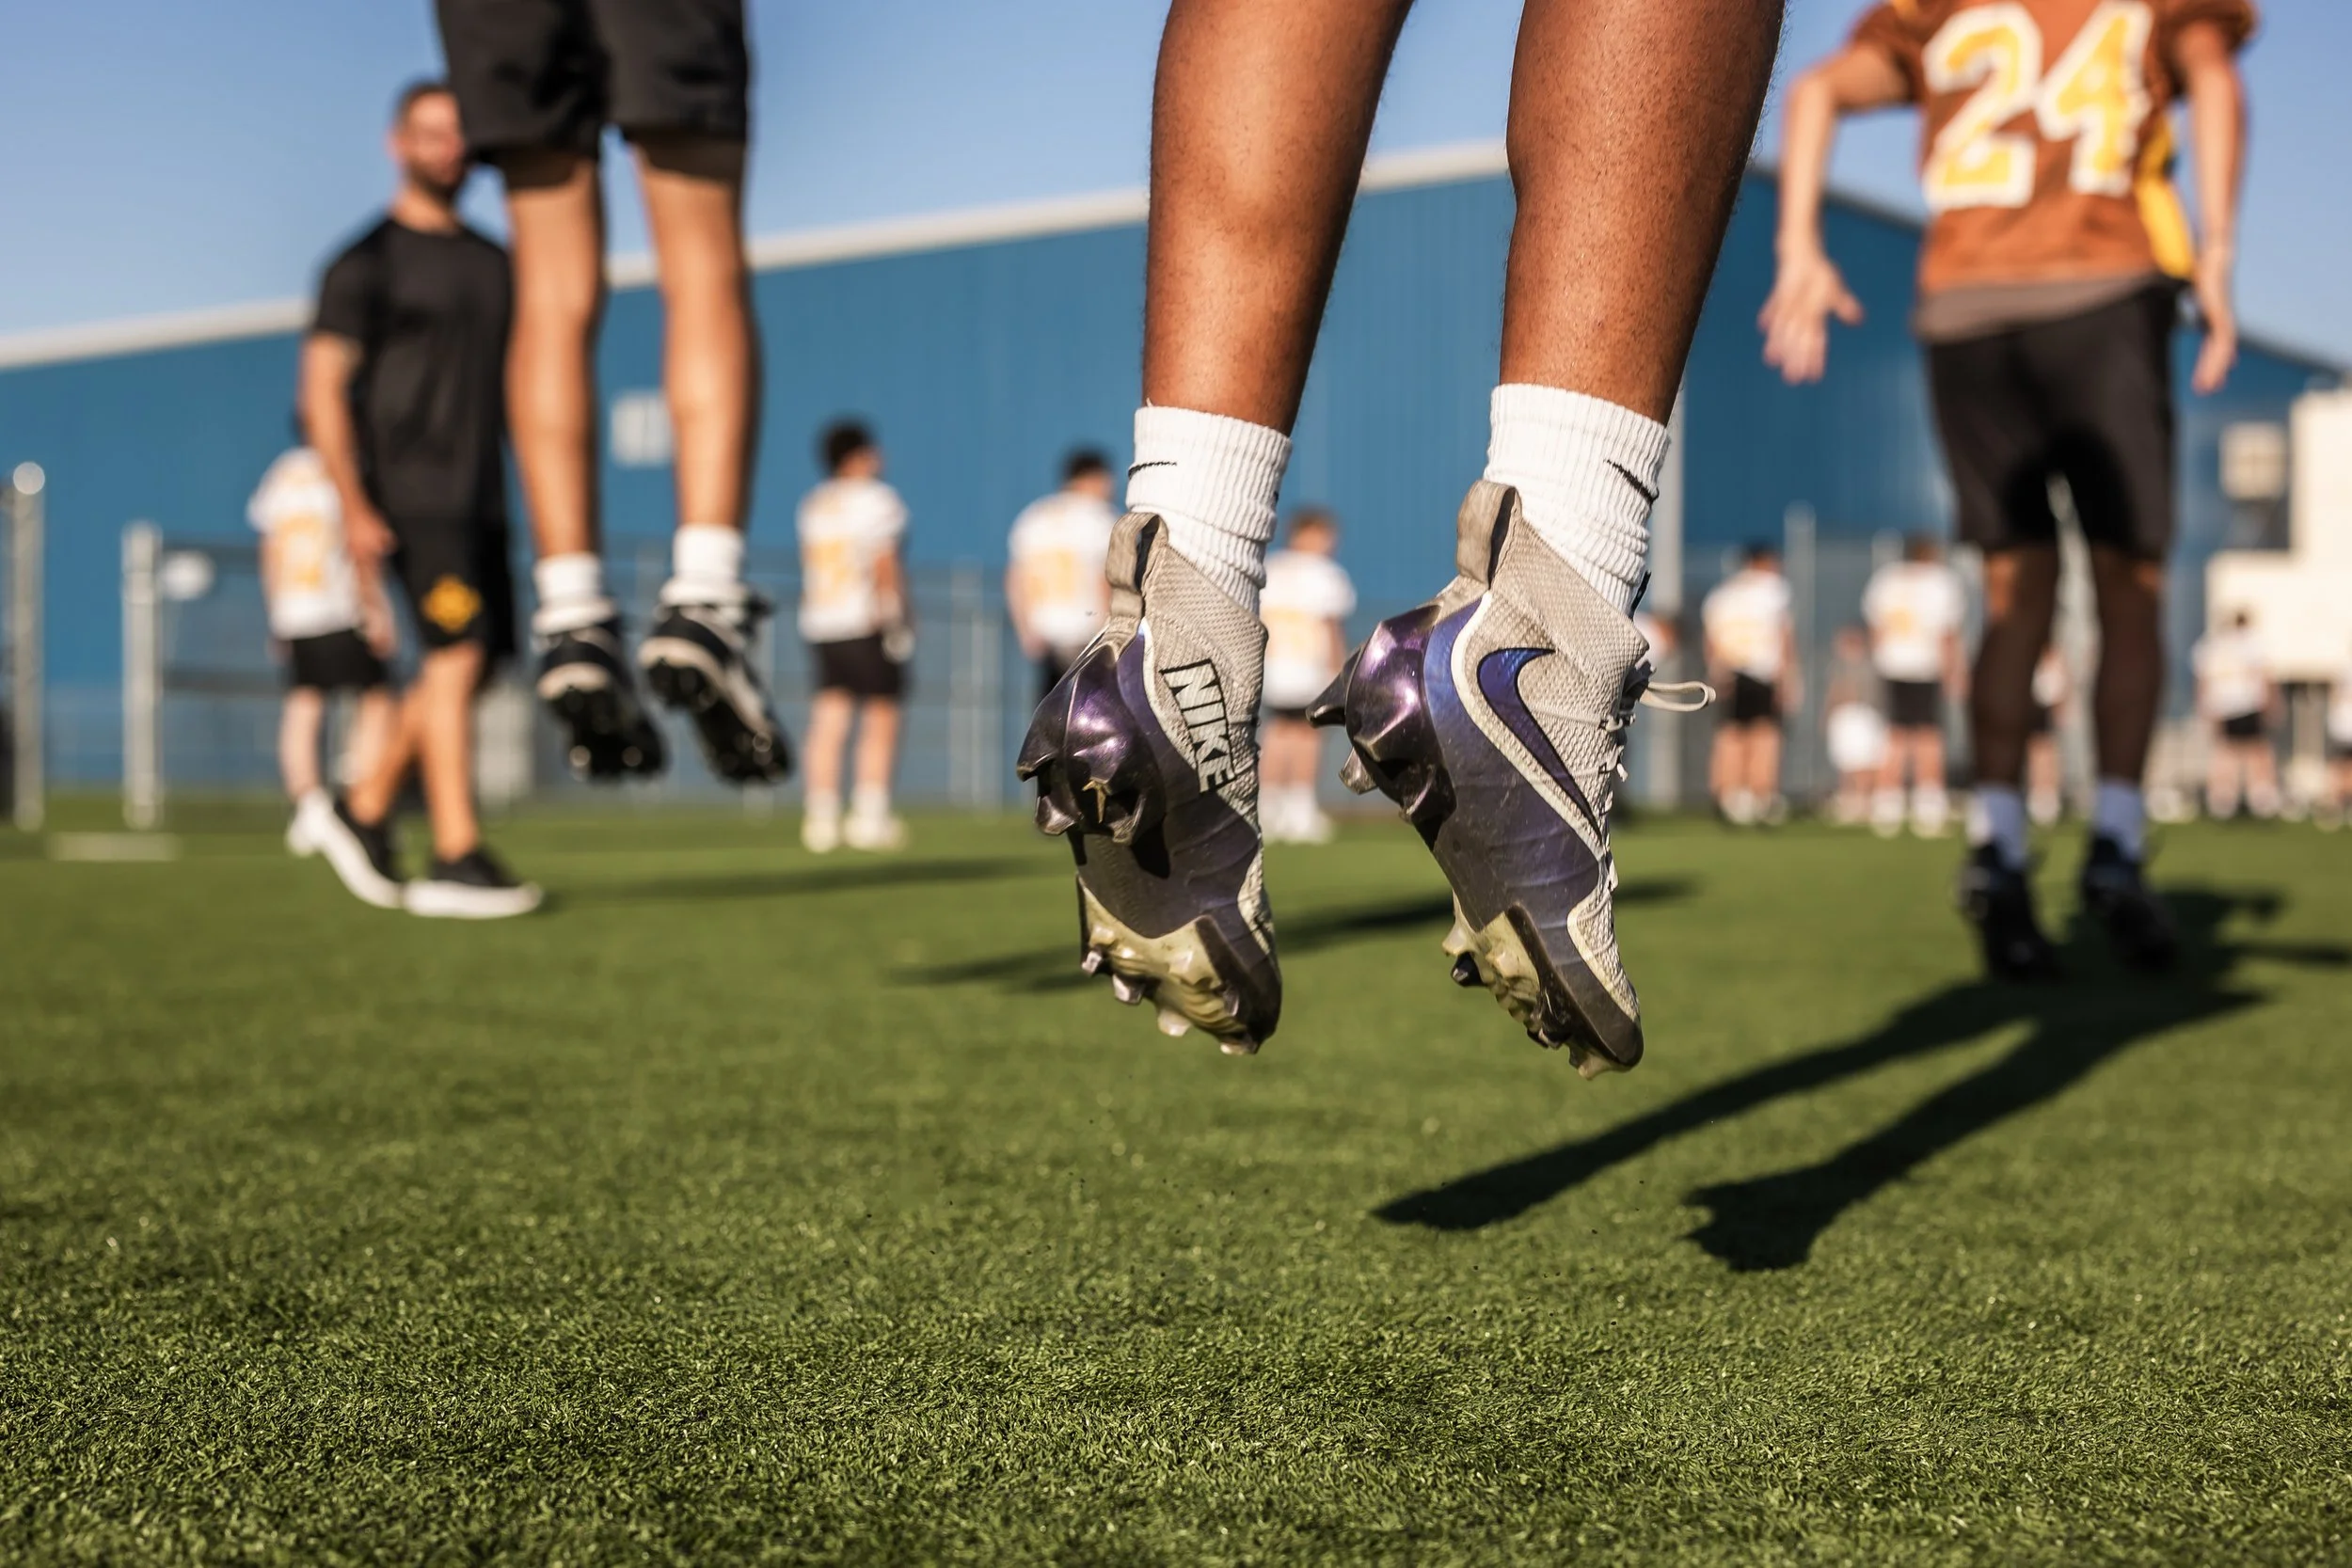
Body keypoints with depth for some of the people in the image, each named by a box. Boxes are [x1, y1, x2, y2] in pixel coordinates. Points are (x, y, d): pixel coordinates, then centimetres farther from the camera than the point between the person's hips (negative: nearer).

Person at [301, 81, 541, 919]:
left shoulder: (491, 261, 17)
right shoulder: (367, 262, -3)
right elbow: (322, 388, -8)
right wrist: (353, 506, -17)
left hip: (479, 496, 7)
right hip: (410, 495, -7)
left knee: (469, 667, 6)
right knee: (456, 655, -15)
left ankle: (364, 811, 21)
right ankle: (456, 859, -14)